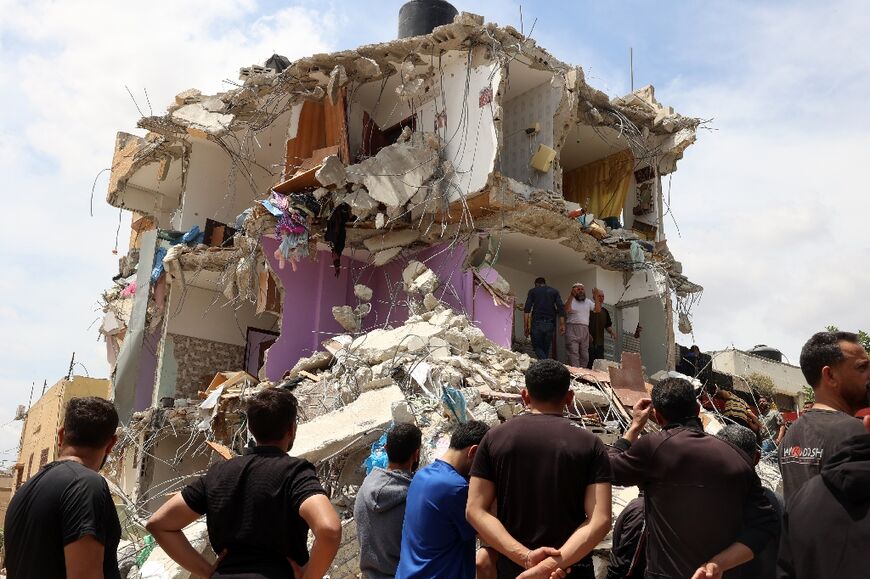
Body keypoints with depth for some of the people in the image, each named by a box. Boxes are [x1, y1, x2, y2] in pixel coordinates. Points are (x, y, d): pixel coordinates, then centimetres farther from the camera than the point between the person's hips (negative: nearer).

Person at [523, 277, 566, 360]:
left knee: (537, 347, 7)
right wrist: (562, 325, 0)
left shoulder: (532, 291, 11)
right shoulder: (554, 291, 16)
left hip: (537, 323, -2)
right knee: (546, 349, 13)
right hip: (550, 324, 2)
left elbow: (527, 309, -2)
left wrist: (526, 326, -3)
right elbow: (560, 308, 2)